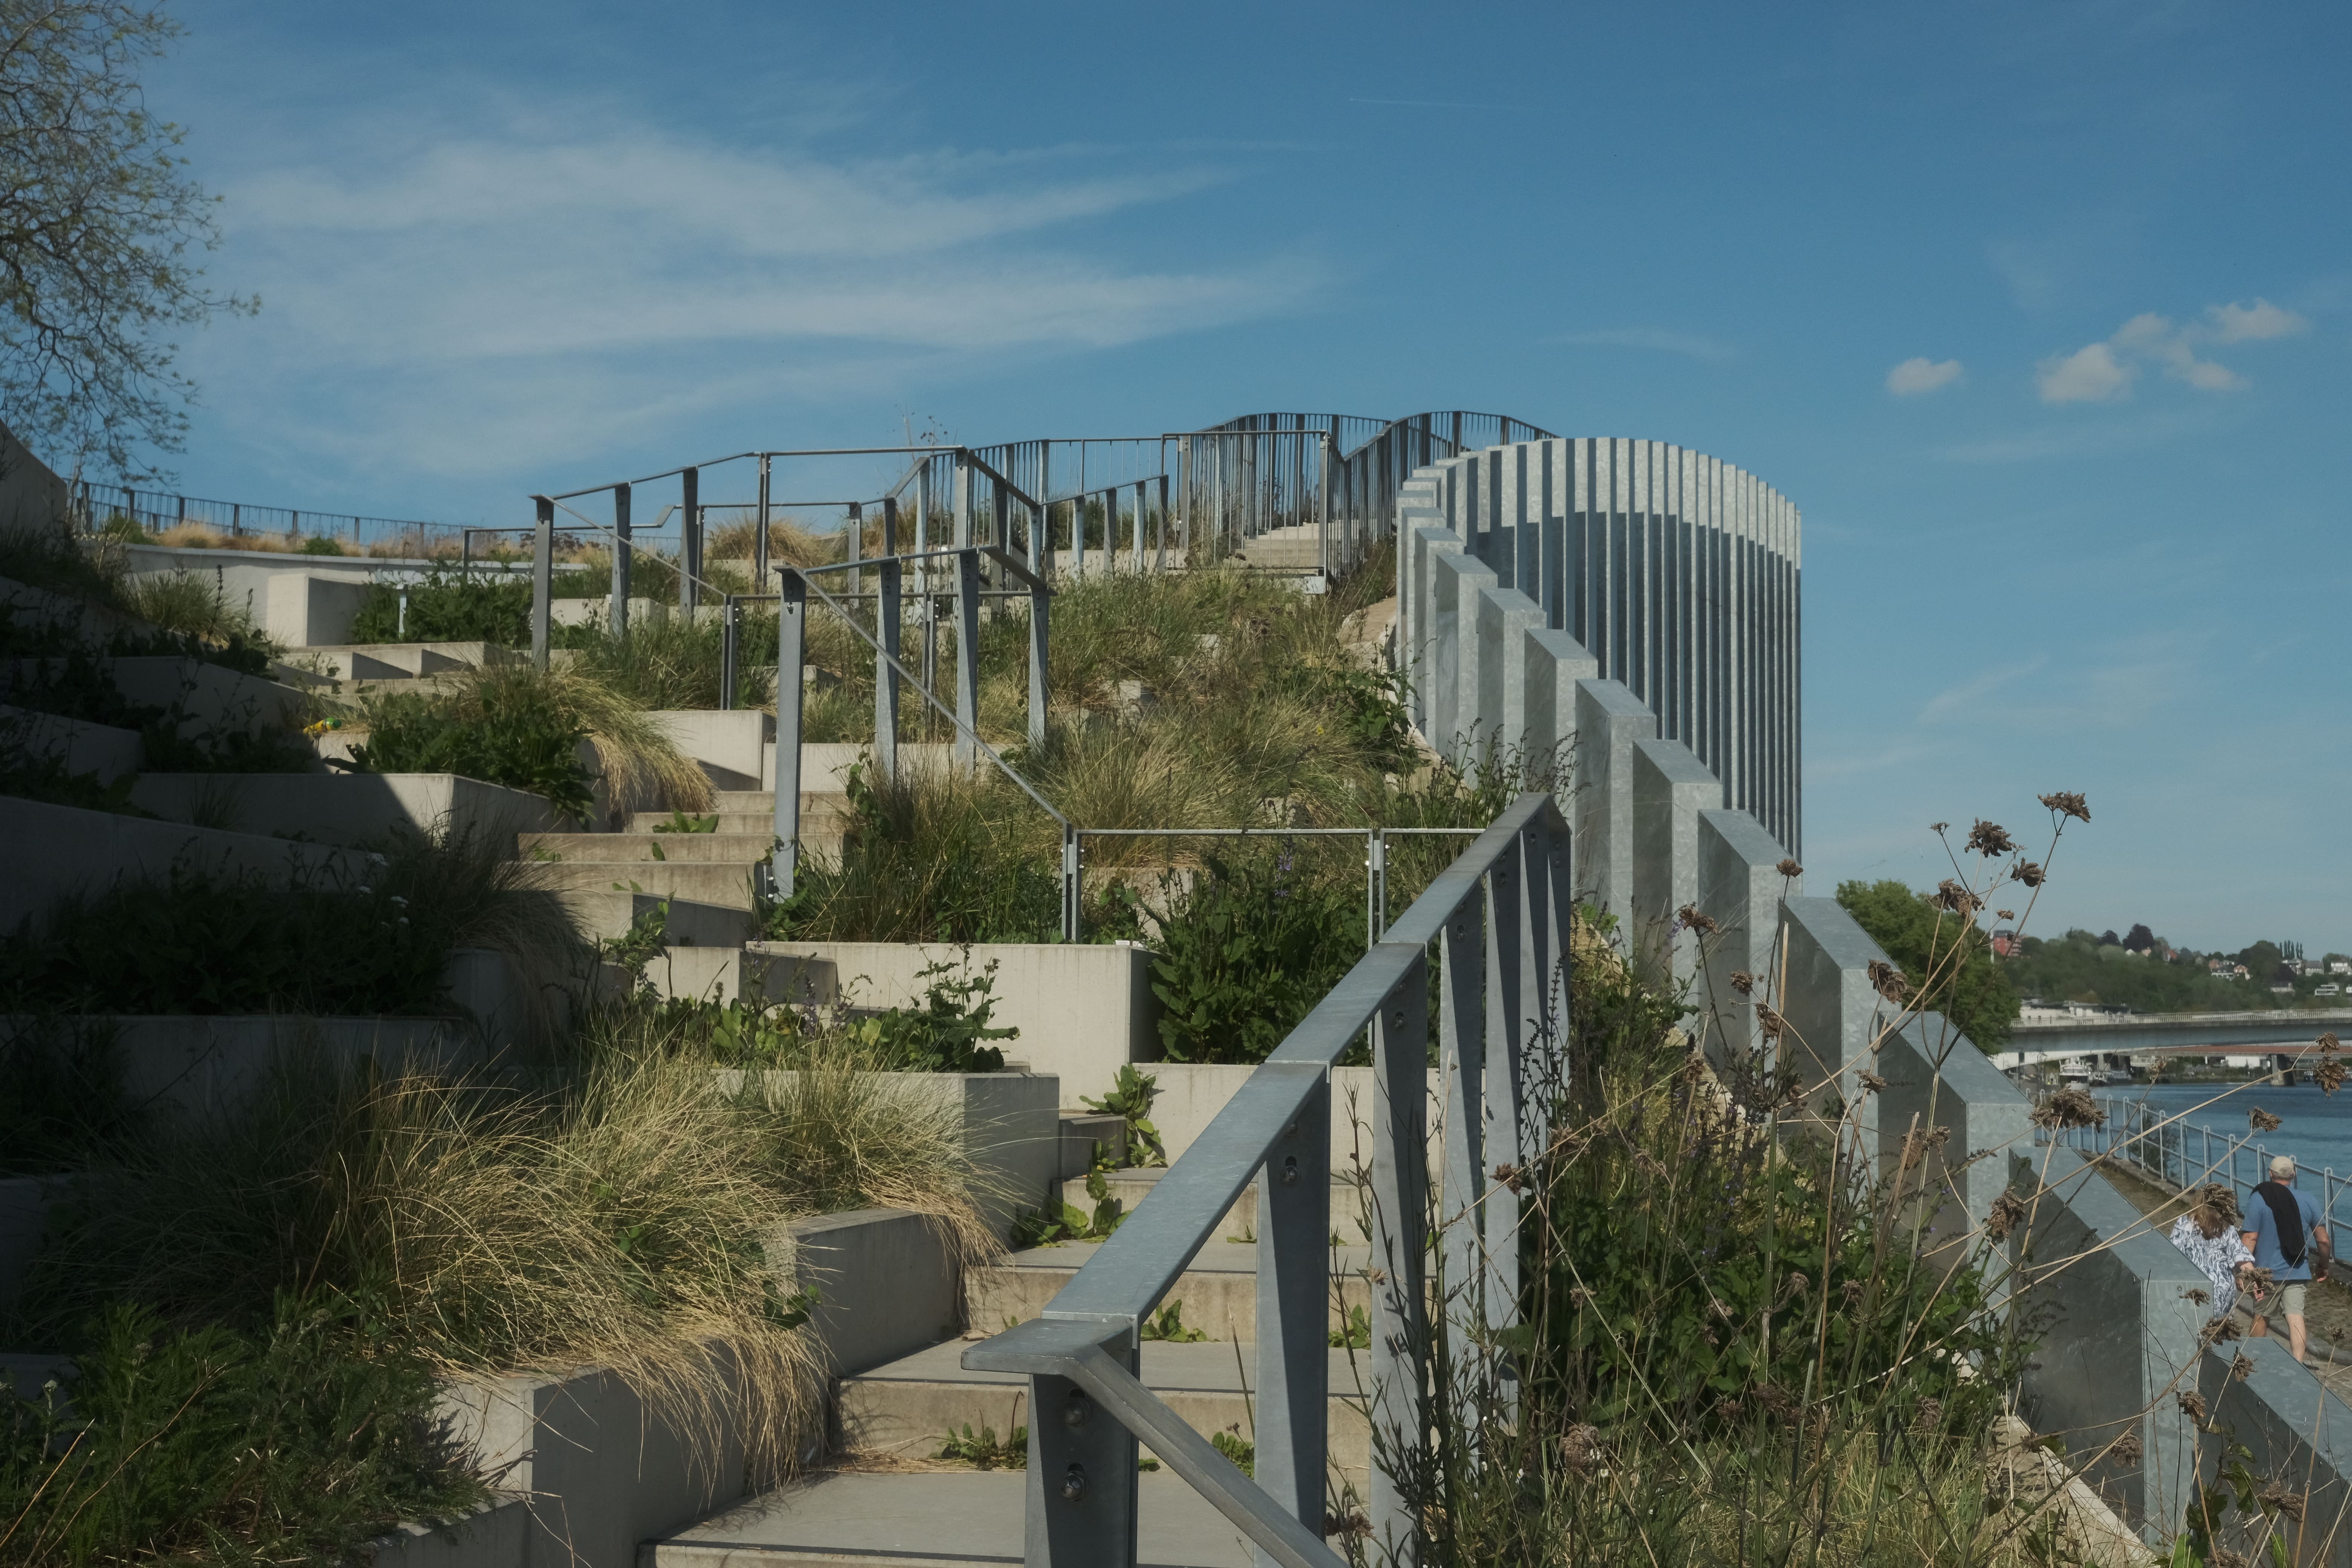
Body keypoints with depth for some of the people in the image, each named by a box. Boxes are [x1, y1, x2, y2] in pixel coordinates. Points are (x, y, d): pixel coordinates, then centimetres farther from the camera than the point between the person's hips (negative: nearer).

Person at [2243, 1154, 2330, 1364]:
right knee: (2296, 1316, -4)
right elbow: (2323, 1240, 6)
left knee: (2261, 1316, 14)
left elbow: (2250, 1239, -10)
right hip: (2298, 1273, 1)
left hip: (2267, 1272, -1)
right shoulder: (2307, 1200, 1)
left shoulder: (2258, 1200, -7)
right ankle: (2298, 1362, -17)